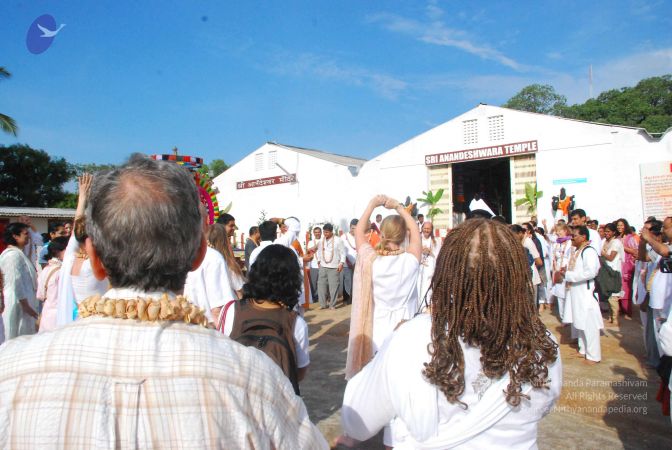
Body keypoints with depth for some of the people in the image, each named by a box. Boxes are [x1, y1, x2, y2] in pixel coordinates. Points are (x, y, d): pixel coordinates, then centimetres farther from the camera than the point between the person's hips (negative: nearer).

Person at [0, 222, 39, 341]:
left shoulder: (18, 253, 13)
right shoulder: (13, 255, -17)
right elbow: (16, 282, -21)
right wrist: (26, 305, -20)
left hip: (21, 301, 10)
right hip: (19, 302, -10)